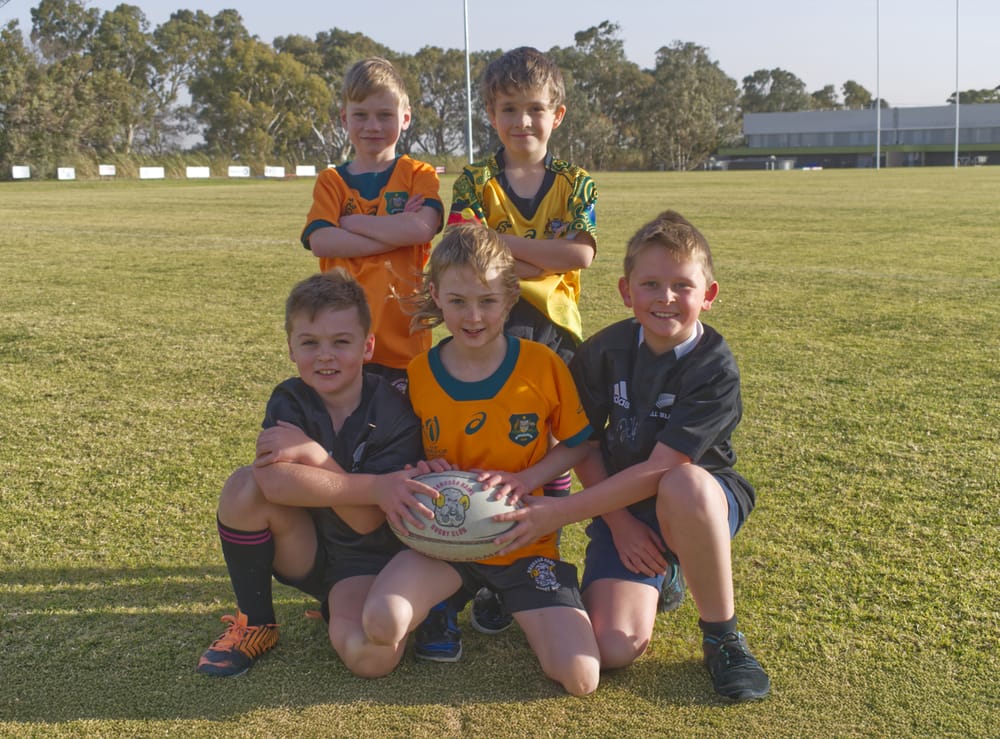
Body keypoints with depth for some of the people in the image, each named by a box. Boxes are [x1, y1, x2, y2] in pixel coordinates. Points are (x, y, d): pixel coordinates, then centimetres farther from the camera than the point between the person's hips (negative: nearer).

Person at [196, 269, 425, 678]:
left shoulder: (394, 413, -15)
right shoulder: (289, 402, -9)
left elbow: (367, 522, -19)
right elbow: (275, 482, -31)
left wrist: (314, 454, -29)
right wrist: (382, 486, -35)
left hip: (367, 559, -2)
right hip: (304, 550, 2)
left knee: (369, 655, -31)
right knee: (244, 485, -26)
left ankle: (339, 608, 8)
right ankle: (255, 624, -5)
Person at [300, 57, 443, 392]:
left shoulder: (418, 175, 7)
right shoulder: (331, 181, 10)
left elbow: (422, 227, -14)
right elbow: (319, 241, -8)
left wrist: (350, 223, -7)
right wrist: (396, 232, -11)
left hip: (402, 336, -1)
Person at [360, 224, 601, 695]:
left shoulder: (542, 364, -8)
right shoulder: (418, 374, -3)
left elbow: (579, 443, 2)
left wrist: (524, 479, -15)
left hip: (525, 539, -1)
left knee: (580, 678, -16)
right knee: (382, 624, -29)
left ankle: (517, 604, 15)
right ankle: (444, 599, 7)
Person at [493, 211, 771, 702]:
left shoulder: (715, 369, -19)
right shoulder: (605, 350, -7)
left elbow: (659, 469, -25)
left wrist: (560, 512, -26)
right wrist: (619, 523, -9)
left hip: (700, 505, -3)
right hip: (619, 506, 3)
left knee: (684, 485, -41)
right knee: (615, 649, -18)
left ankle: (722, 635, -17)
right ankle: (659, 576, 18)